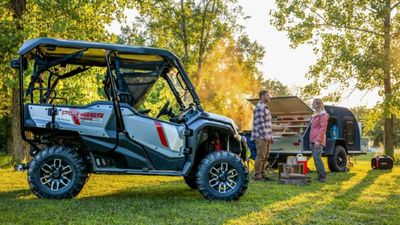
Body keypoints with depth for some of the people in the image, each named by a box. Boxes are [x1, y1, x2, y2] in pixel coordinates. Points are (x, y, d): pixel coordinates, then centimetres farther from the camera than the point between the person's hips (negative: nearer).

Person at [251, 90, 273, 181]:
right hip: (261, 136, -10)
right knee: (261, 156, -8)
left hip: (266, 136, 10)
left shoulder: (265, 107, 20)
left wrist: (270, 136, 19)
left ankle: (262, 174, 16)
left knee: (265, 157, 11)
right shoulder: (259, 107, -13)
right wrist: (266, 136, -20)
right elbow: (260, 123, -19)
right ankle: (257, 175, -4)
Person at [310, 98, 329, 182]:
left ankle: (323, 175, -12)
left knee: (317, 156, -16)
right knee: (315, 157, 6)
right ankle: (319, 175, 9)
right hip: (313, 140, 9)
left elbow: (323, 128, -14)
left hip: (318, 140, -9)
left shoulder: (323, 115, -7)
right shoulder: (315, 115, 21)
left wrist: (318, 140, -21)